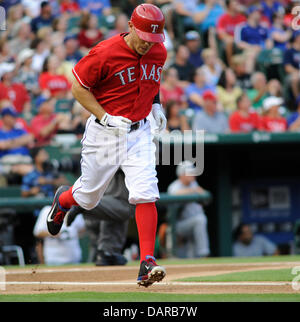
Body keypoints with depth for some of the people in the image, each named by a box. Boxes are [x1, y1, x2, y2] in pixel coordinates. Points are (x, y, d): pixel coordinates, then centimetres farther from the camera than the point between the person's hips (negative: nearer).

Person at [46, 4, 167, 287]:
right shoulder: (105, 53, -19)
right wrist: (105, 117, -19)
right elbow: (79, 87, -11)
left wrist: (155, 105, 5)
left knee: (146, 194, -14)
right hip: (104, 133, -3)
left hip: (139, 133, 3)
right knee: (88, 197, 12)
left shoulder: (158, 52, -1)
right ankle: (63, 199, 49)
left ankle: (147, 264, -14)